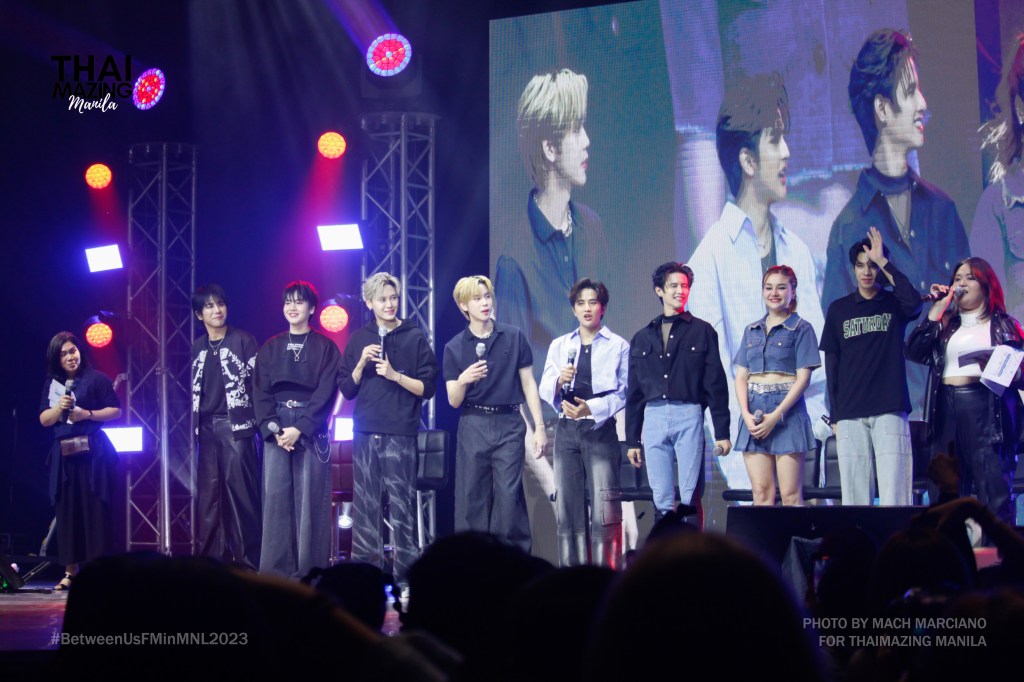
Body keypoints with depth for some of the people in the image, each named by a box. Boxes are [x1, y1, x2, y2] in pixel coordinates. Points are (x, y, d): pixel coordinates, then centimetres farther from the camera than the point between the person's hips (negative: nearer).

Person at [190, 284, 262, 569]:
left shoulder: (244, 341, 2)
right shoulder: (196, 348, 14)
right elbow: (192, 391, 19)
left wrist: (258, 421, -7)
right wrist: (192, 427, 12)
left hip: (236, 427, -5)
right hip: (206, 429, 5)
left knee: (240, 491, -8)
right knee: (207, 493, 3)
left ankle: (248, 561, -5)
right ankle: (211, 559, 7)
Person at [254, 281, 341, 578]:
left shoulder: (325, 348, 4)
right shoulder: (270, 348, 14)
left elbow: (326, 392, -4)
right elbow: (261, 392, 8)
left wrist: (300, 428, -14)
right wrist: (272, 428, -8)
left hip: (311, 428, -3)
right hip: (277, 428, 3)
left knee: (310, 498, -6)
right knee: (276, 497, -2)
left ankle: (309, 572, -5)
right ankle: (275, 571, -1)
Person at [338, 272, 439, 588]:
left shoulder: (415, 338, 5)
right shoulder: (358, 339, 13)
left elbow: (427, 388, 2)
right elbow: (347, 389, 12)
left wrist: (395, 375, -11)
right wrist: (361, 364, -4)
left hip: (400, 434, -3)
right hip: (365, 434, 3)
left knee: (402, 505, -6)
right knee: (365, 506, 2)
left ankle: (405, 573, -4)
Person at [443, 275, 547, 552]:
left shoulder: (514, 338, 5)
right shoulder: (455, 348, 6)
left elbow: (528, 384, 8)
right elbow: (453, 401, 5)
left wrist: (539, 427, 3)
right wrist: (462, 381, -17)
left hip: (509, 425, -1)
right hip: (473, 426, 1)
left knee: (509, 496, -7)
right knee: (472, 499, 0)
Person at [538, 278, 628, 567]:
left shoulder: (618, 346, 5)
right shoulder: (560, 345, 15)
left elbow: (624, 392, -2)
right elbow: (544, 389, 8)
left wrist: (591, 408, -16)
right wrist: (559, 381, -14)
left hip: (600, 430, -4)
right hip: (566, 430, 4)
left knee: (603, 508, -11)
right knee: (567, 506, 3)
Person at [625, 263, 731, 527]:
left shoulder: (702, 331, 7)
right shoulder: (642, 338, 17)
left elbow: (716, 384, 3)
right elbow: (634, 393, 18)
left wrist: (722, 432, -3)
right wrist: (632, 440, 14)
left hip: (688, 416, -3)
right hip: (653, 418, 3)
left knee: (690, 498, -7)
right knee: (661, 499, 3)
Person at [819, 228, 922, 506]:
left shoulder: (894, 304, 8)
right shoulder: (839, 309, 13)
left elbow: (914, 303, -18)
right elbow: (831, 364, 12)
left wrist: (884, 262, -11)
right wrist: (834, 414, 5)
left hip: (890, 410, -2)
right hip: (850, 414, 2)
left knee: (894, 493, -9)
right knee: (854, 492, -1)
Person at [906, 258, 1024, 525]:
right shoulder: (946, 326, 19)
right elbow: (915, 351, 3)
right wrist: (937, 310, 3)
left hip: (988, 412, -4)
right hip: (947, 413, 4)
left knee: (994, 493, -11)